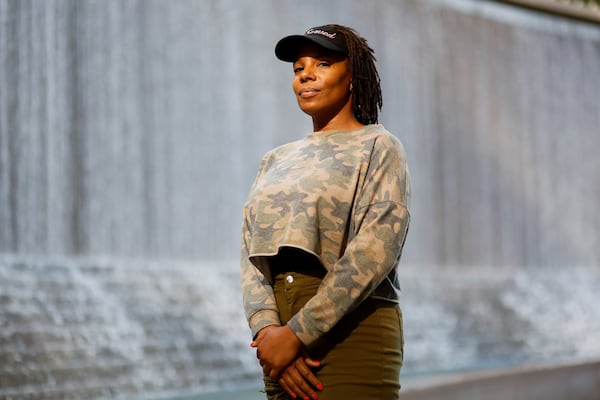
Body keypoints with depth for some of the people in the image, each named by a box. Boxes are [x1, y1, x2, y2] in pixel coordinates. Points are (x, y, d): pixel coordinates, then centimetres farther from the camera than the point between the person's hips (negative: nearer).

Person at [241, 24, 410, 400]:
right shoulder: (277, 161, 17)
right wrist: (267, 329, -13)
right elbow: (252, 252, 6)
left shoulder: (378, 147, 1)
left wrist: (297, 334, -17)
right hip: (281, 337, 5)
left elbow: (375, 249, -13)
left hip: (350, 331, -5)